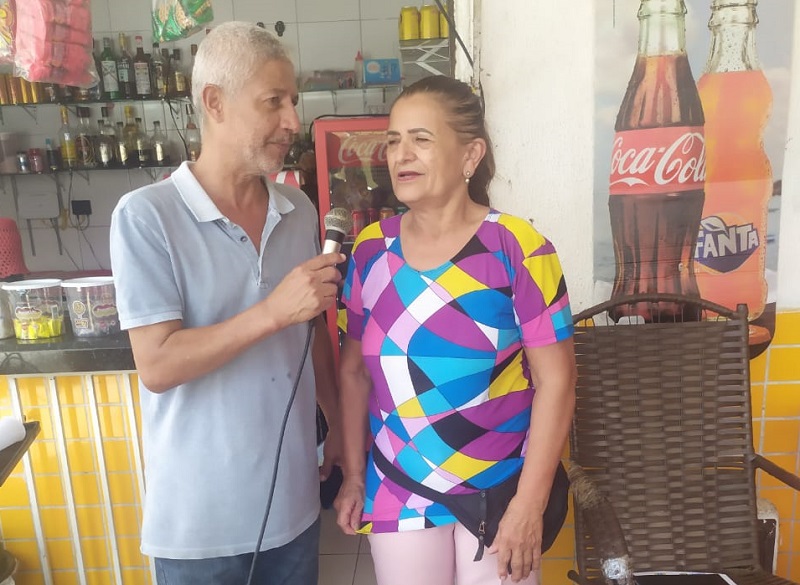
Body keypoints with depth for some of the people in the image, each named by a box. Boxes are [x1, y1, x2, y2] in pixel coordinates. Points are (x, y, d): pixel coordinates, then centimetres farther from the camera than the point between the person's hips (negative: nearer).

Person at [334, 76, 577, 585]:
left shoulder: (517, 247, -15)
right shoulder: (371, 249, -3)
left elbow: (555, 381, -12)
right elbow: (355, 371, 4)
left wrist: (529, 504, -12)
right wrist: (353, 476, 6)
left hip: (497, 492, -3)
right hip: (396, 494, 3)